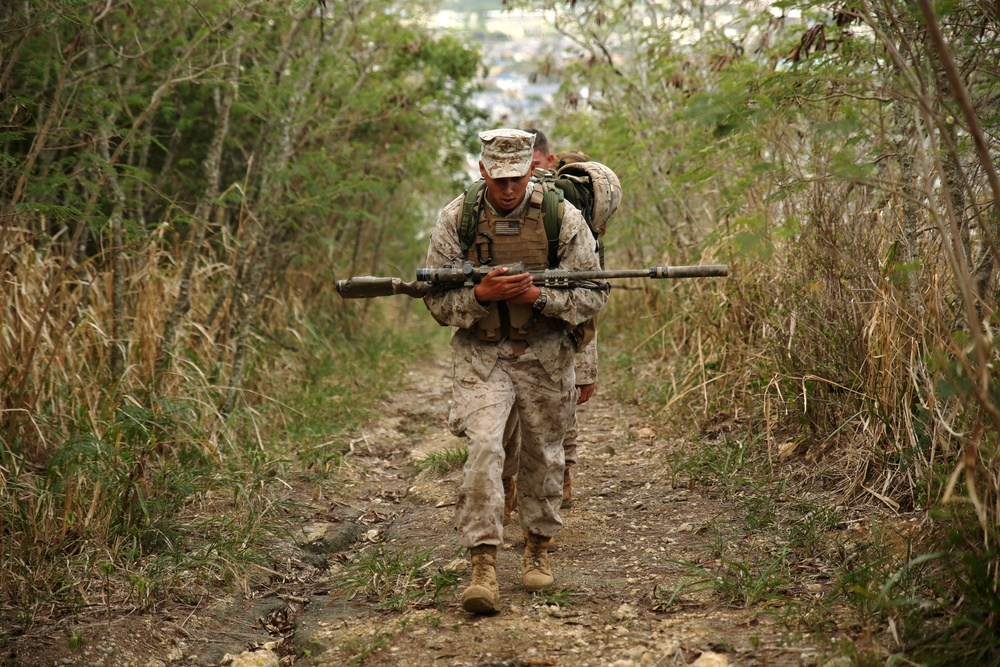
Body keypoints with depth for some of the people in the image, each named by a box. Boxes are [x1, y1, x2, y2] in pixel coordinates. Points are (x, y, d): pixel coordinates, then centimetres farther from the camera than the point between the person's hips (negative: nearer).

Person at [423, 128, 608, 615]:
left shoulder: (562, 217, -7)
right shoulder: (456, 219, -6)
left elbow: (594, 295, -5)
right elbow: (436, 300, -3)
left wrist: (539, 298, -21)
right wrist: (481, 295, -23)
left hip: (545, 355, 1)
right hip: (481, 355, -1)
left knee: (543, 454, 12)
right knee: (483, 448, -17)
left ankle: (537, 548, 34)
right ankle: (483, 566, -15)